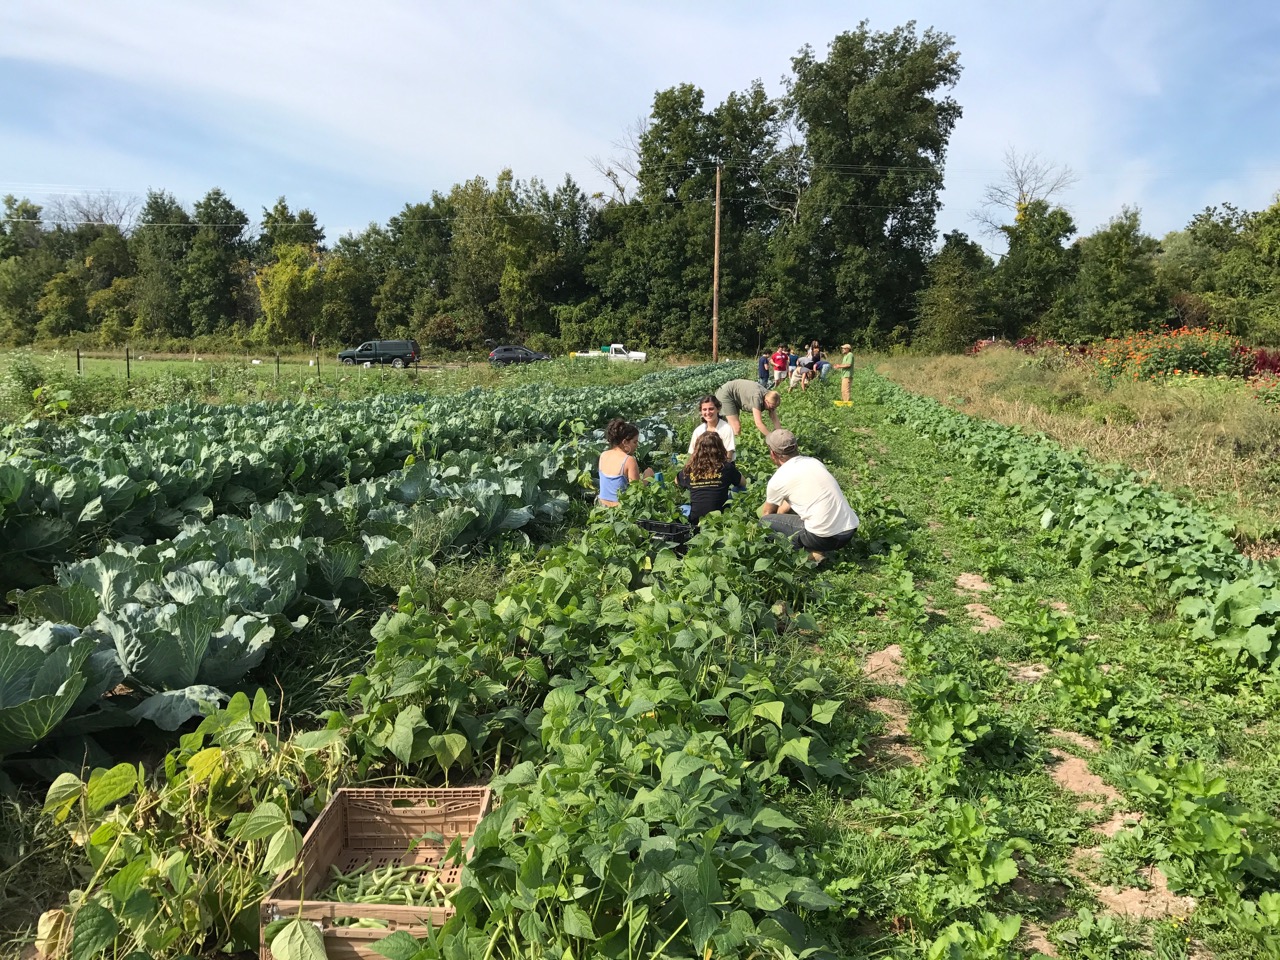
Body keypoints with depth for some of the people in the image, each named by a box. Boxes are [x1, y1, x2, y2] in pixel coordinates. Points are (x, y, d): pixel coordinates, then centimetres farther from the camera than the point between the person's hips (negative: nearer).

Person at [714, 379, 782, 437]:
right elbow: (758, 423, -38)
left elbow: (776, 421, -9)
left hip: (735, 398, 9)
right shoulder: (757, 398, -37)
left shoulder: (770, 399, -14)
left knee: (732, 426, 20)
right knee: (736, 428, -16)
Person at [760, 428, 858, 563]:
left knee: (766, 521, 10)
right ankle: (817, 549, 12)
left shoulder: (778, 479, -4)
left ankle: (810, 554, 0)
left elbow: (767, 512, 19)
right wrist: (779, 512, 41)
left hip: (825, 538, -7)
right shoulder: (814, 462, 13)